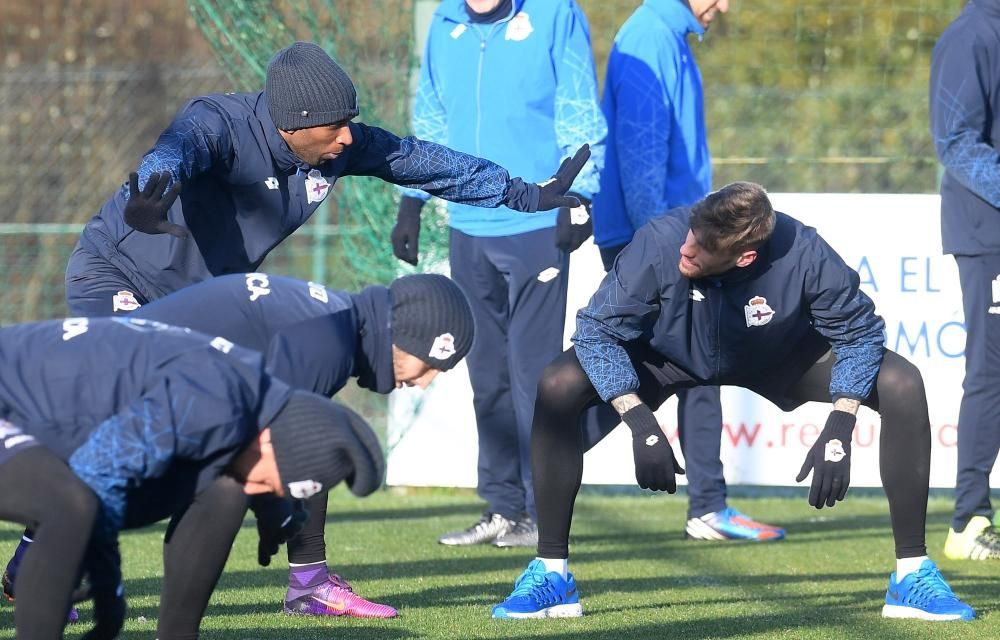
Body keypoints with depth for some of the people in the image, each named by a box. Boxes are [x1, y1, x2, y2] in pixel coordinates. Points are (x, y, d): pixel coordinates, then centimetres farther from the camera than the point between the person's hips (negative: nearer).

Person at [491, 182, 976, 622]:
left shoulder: (802, 254, -35)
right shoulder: (660, 242, -37)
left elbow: (858, 332, -19)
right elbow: (597, 331, -26)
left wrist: (839, 431, -30)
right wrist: (641, 424, -37)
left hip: (780, 360, 0)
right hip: (666, 359, 0)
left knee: (902, 385, -21)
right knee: (558, 387, -28)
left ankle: (912, 574, -11)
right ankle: (551, 574, -16)